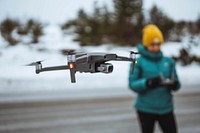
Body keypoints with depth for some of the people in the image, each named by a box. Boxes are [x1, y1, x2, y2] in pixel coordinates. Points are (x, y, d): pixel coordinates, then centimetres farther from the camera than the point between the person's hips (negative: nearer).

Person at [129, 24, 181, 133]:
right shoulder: (138, 62, -6)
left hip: (166, 108, 3)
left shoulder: (168, 62, 4)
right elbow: (132, 84, -12)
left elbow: (176, 84, 6)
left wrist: (174, 84, -17)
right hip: (146, 109, -3)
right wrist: (148, 83, -28)